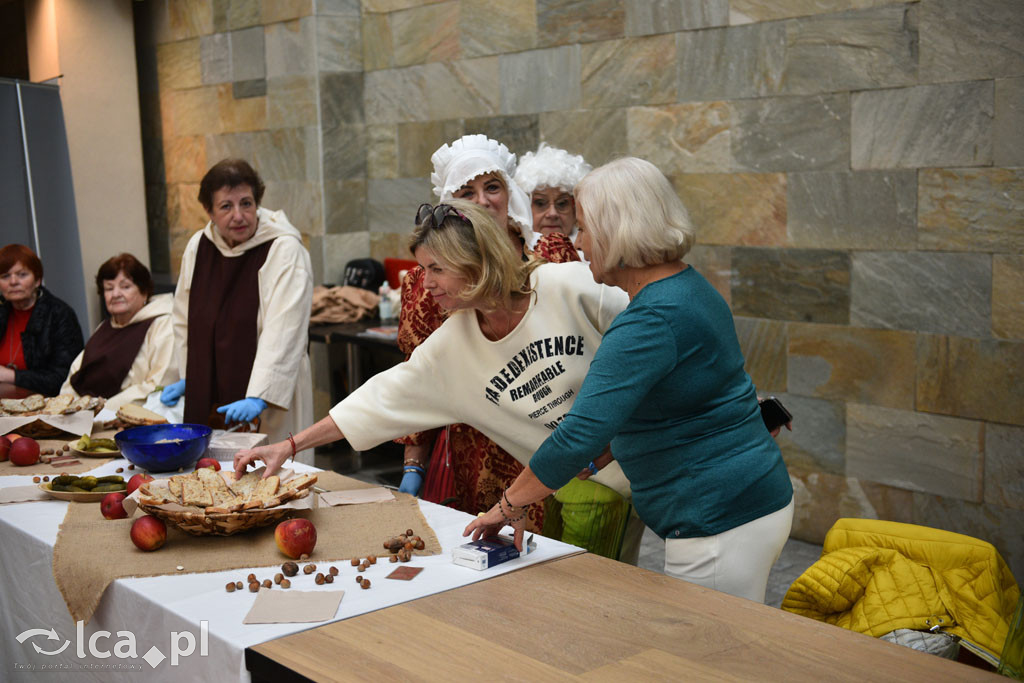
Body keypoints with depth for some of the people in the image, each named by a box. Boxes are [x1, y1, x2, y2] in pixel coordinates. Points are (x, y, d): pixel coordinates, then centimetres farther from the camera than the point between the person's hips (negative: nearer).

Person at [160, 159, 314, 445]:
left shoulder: (284, 250, -12)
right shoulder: (197, 247, 7)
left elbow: (283, 333, -20)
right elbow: (185, 320, 20)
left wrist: (259, 397, -27)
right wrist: (186, 378, 18)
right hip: (206, 398, 5)